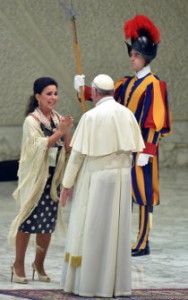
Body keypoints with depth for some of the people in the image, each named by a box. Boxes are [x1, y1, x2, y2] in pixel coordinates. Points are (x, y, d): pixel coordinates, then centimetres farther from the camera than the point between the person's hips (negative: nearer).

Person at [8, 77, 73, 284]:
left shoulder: (58, 119, 8)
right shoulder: (31, 120, -8)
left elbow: (68, 149, 8)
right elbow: (39, 146, -18)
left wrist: (67, 132, -9)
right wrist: (59, 132, -21)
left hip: (53, 178, 5)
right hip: (34, 177, -5)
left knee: (48, 222, 8)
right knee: (29, 220, -4)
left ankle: (39, 264, 21)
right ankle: (18, 265, 6)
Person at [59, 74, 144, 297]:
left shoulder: (91, 117, -12)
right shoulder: (127, 114, 1)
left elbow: (78, 153, -10)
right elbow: (136, 147, 5)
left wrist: (67, 184, -2)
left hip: (95, 178, -5)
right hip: (121, 178, 5)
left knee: (90, 230, 2)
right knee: (117, 229, 9)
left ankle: (86, 282, 4)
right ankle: (116, 283, 11)